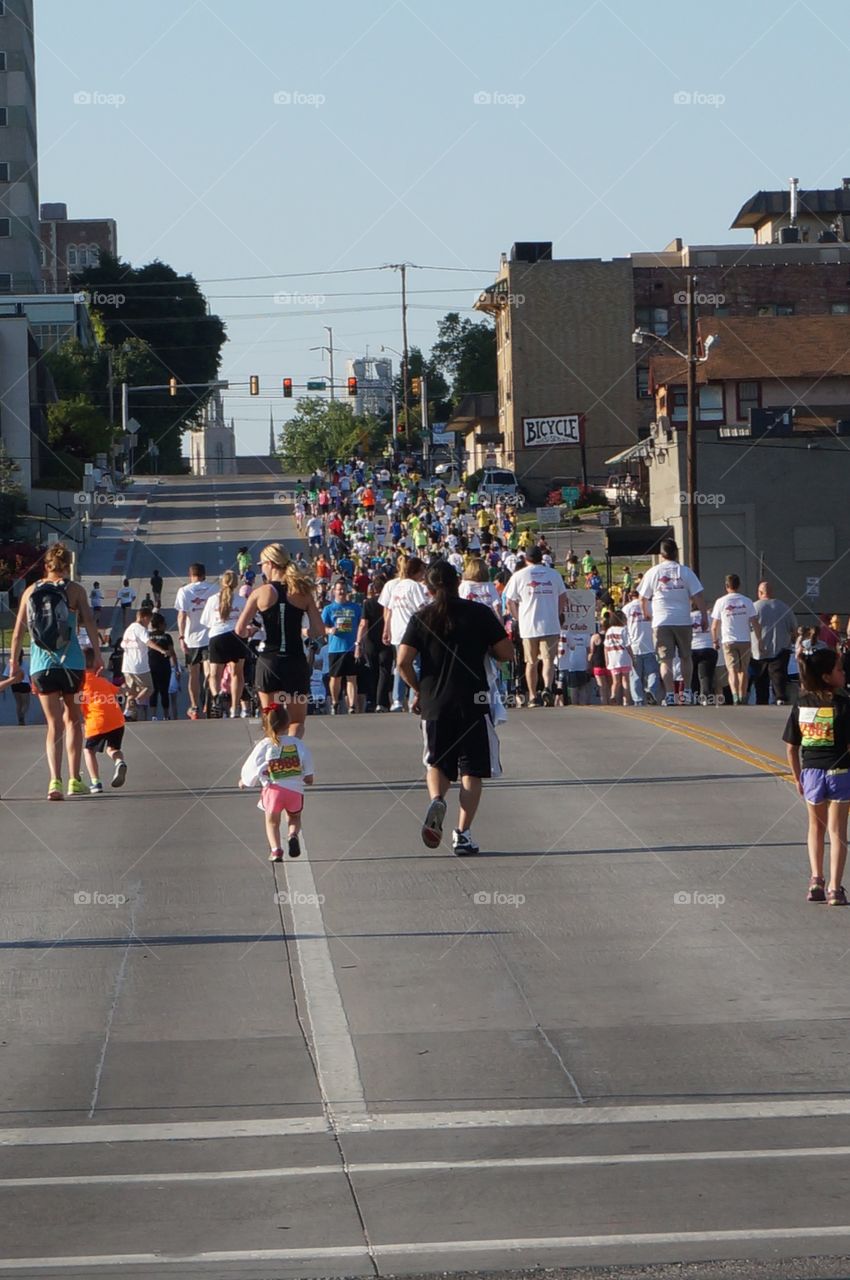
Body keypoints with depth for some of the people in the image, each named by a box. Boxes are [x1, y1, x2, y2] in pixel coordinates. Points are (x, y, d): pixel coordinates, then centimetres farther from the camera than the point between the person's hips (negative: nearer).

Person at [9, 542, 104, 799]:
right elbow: (89, 622, -9)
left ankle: (55, 781, -12)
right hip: (71, 662, -1)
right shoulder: (75, 590, 1)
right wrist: (97, 654, -7)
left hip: (40, 663, 1)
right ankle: (74, 780, 15)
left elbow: (18, 631, 6)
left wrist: (14, 665, 12)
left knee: (54, 724, 4)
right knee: (72, 719, 15)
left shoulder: (31, 591, 7)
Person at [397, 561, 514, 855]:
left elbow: (403, 661, -5)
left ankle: (436, 800, -13)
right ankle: (463, 833, -3)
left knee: (437, 764, 18)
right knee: (472, 770, 6)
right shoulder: (480, 613, -1)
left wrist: (418, 690, 10)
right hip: (473, 701, -2)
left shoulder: (422, 618, 2)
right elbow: (506, 653, -1)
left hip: (433, 702, 2)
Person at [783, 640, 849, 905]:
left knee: (816, 827, 22)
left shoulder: (802, 705, 0)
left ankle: (816, 880, 14)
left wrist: (798, 778, 14)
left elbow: (791, 748, 3)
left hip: (811, 772, 4)